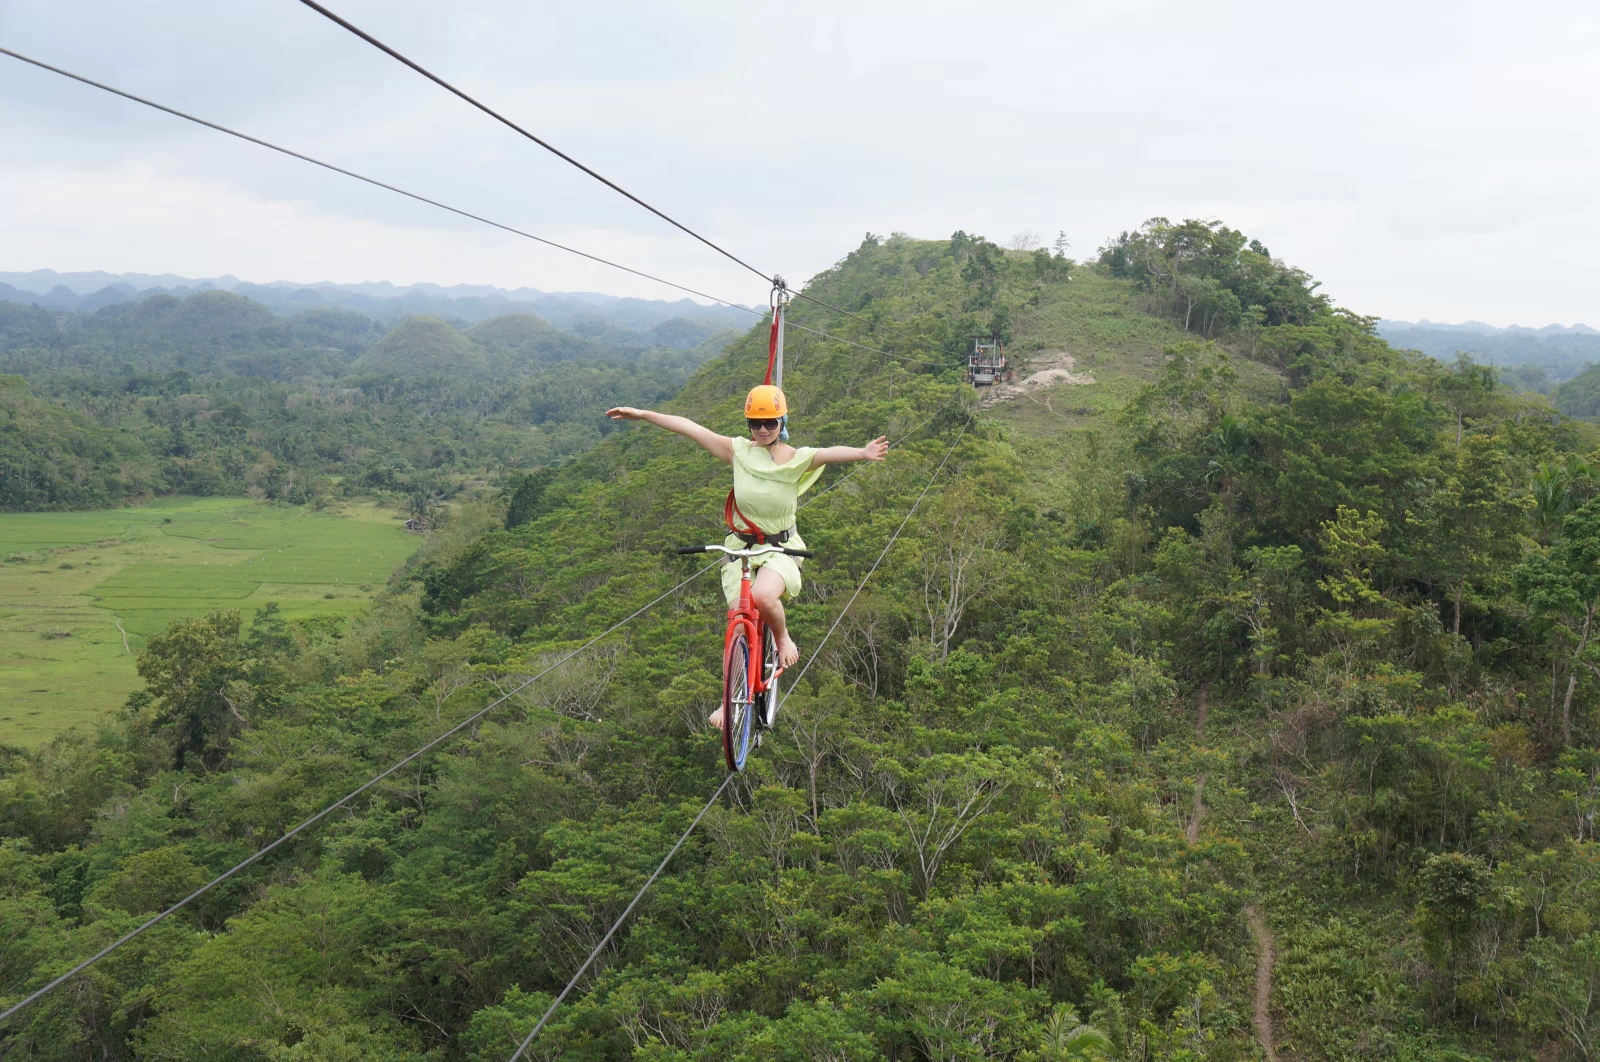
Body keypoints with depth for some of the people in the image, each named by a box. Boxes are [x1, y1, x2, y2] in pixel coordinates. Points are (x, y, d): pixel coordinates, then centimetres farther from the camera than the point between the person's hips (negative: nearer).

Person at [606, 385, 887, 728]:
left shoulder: (797, 458, -9)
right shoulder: (738, 451, -4)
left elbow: (831, 453, -30)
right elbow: (690, 428, -5)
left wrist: (862, 453, -50)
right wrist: (641, 414, -6)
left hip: (781, 548, -2)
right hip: (741, 546, 2)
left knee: (762, 596, -32)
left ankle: (783, 639, 2)